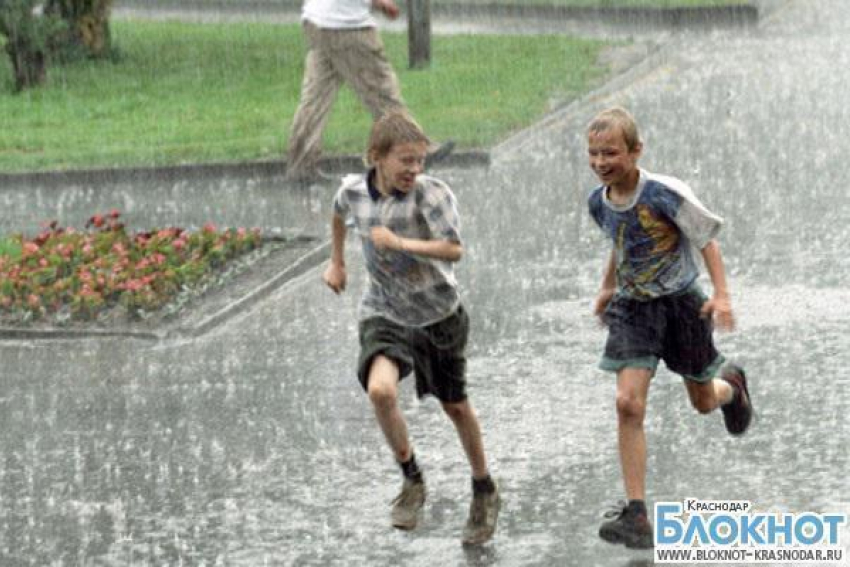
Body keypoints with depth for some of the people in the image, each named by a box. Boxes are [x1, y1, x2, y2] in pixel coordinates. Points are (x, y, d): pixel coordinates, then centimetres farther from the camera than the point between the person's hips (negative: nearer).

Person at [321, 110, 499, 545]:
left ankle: (484, 493, 37)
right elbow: (339, 214, 18)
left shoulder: (431, 193, -21)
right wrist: (336, 262, 24)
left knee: (456, 406, 14)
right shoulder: (354, 191, -7)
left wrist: (400, 243, -37)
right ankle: (412, 481, -4)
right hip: (384, 314, 2)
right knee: (380, 389, -26)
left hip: (438, 314, -2)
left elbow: (453, 249, -32)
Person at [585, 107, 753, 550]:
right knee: (628, 403, -15)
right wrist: (608, 287, 20)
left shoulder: (666, 194, -23)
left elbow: (706, 239, -12)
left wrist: (721, 295, -17)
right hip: (633, 308, 3)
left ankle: (732, 385, 57)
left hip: (681, 302, -3)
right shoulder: (599, 202, -6)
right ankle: (636, 515, -15)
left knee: (702, 402, 16)